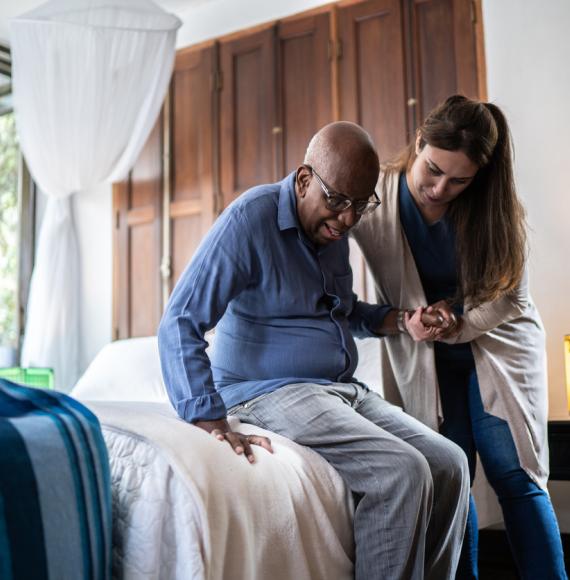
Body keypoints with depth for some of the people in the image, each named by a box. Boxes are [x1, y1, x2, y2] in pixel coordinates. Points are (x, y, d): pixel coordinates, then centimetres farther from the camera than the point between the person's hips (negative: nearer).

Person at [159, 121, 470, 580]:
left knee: (449, 464, -5)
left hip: (343, 389, 8)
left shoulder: (333, 227, 9)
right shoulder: (251, 219, -14)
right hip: (272, 391, -8)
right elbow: (179, 324, -19)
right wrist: (209, 419, -30)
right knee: (402, 473, -24)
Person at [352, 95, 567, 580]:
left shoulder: (492, 208, -11)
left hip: (497, 345, 0)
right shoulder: (375, 199, -15)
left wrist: (457, 325, -21)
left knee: (515, 476, -3)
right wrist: (403, 322, -22)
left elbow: (507, 296, -5)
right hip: (423, 360, 0)